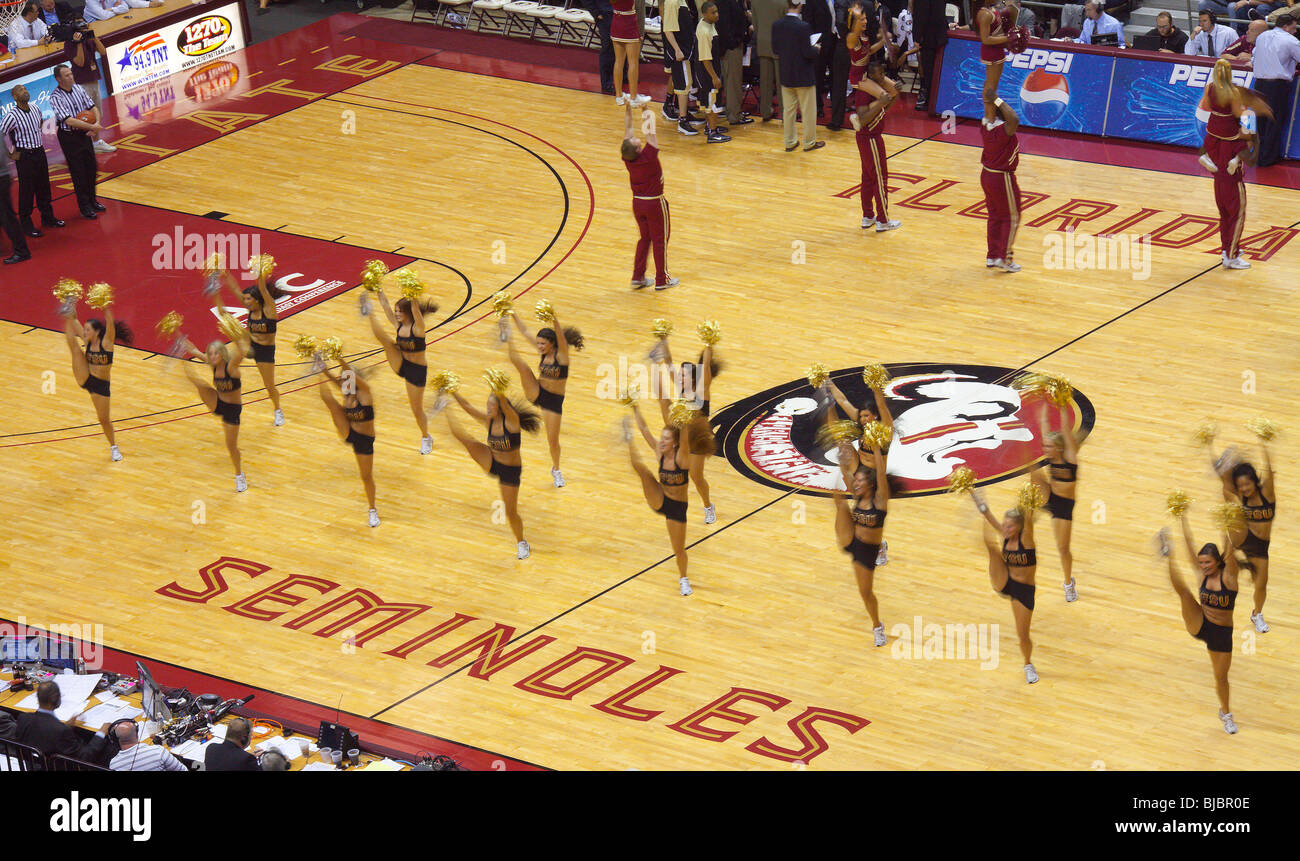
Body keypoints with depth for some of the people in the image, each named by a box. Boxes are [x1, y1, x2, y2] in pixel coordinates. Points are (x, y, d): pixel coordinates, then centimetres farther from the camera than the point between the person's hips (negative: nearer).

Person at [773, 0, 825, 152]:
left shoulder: (777, 26, -6)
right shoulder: (803, 27, -22)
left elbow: (775, 48, 2)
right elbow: (808, 52, -20)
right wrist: (816, 49, 0)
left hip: (786, 76, 5)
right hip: (804, 76, -5)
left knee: (788, 110, 14)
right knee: (808, 111, 8)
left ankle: (790, 142, 21)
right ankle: (809, 142, 16)